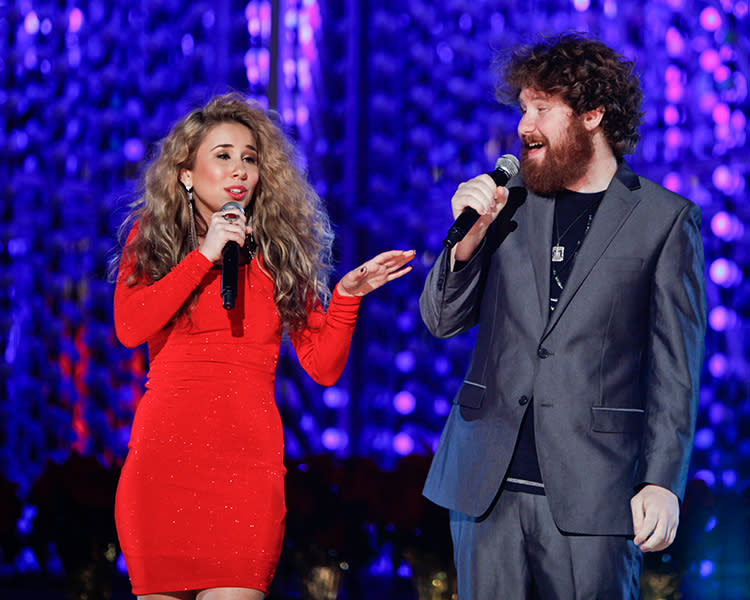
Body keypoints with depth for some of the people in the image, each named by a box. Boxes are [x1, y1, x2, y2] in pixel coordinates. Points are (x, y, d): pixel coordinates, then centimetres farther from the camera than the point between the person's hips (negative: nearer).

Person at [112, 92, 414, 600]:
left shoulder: (280, 252, 12)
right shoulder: (152, 239, 11)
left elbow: (324, 367, 9)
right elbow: (129, 328, -7)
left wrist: (346, 296, -6)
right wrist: (205, 255, -7)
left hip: (248, 464, 0)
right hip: (163, 457, 0)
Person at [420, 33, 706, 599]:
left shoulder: (665, 219, 2)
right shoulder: (507, 204, 12)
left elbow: (675, 367, 0)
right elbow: (442, 321, 13)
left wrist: (663, 482, -8)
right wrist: (468, 236, -5)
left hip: (591, 491, -3)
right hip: (487, 485, 4)